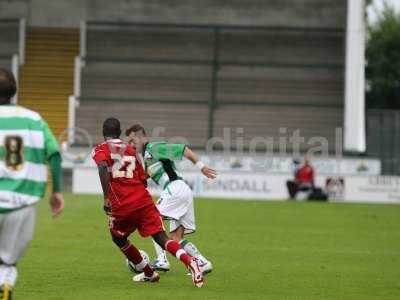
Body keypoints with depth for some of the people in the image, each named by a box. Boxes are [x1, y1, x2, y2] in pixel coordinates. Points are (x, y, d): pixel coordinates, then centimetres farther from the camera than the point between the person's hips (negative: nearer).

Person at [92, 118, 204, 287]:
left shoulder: (100, 150, 7)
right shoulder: (131, 150, 21)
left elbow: (103, 168, -17)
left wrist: (107, 198, -18)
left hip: (122, 207, -3)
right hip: (143, 200, 3)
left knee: (118, 238, 24)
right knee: (161, 237, -6)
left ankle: (148, 273, 28)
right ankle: (188, 261, -33)